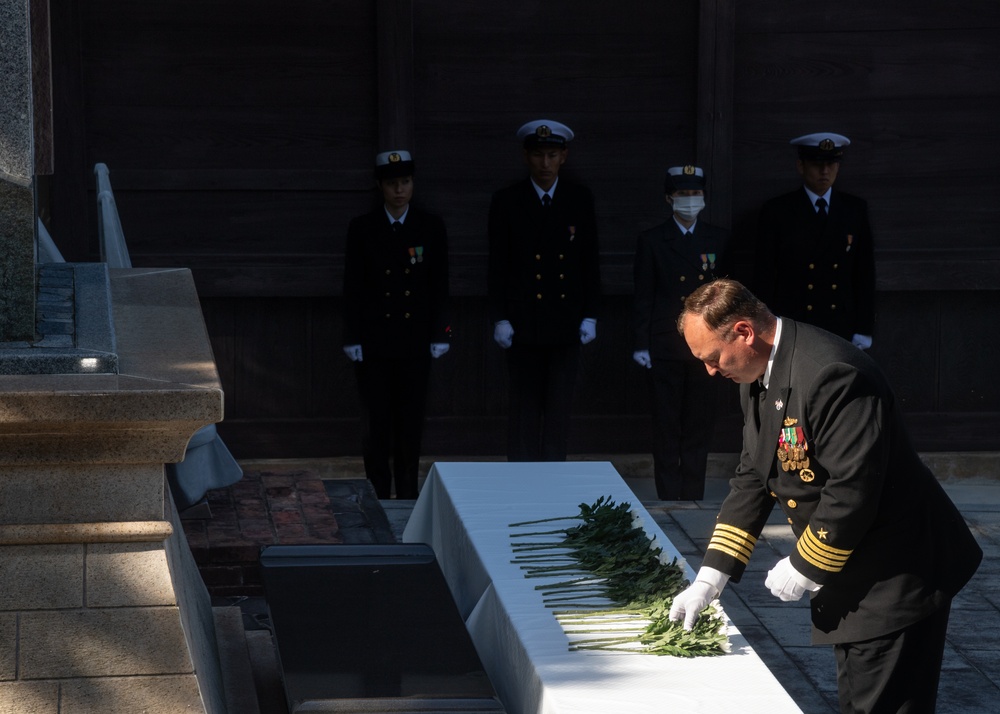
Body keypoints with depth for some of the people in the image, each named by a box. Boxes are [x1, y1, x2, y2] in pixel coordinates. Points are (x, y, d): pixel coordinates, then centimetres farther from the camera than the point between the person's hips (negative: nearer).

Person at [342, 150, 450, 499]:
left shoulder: (431, 227, 3)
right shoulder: (362, 229, 1)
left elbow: (439, 286, 5)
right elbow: (352, 287, 2)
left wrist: (439, 335, 0)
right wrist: (353, 338, -3)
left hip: (414, 339, 1)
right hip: (374, 341, -1)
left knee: (411, 419, 4)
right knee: (376, 420, 1)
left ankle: (407, 494, 13)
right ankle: (378, 494, 9)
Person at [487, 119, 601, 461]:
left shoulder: (580, 199, 5)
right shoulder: (506, 201, 0)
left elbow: (590, 262, 7)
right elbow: (498, 266, 0)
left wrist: (590, 315, 2)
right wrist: (499, 318, -5)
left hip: (566, 323, 2)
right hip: (524, 323, -2)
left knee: (559, 408, 4)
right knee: (525, 406, 1)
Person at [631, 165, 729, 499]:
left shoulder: (719, 239, 10)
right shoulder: (652, 241, 4)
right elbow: (643, 296, 2)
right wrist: (641, 344, -4)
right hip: (666, 346, -2)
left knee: (698, 426, 3)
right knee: (667, 426, 0)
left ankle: (693, 496, 10)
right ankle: (669, 497, 4)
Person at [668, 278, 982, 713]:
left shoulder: (832, 374, -27)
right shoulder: (757, 378, 6)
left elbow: (852, 491, -28)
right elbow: (753, 477, 12)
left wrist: (804, 567, -16)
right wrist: (711, 577, 7)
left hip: (894, 578, -10)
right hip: (850, 579, 10)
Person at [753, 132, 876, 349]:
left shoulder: (855, 210, 8)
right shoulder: (777, 211, 1)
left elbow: (865, 273, 9)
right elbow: (764, 276, 1)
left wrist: (863, 331, 4)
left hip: (842, 332, 2)